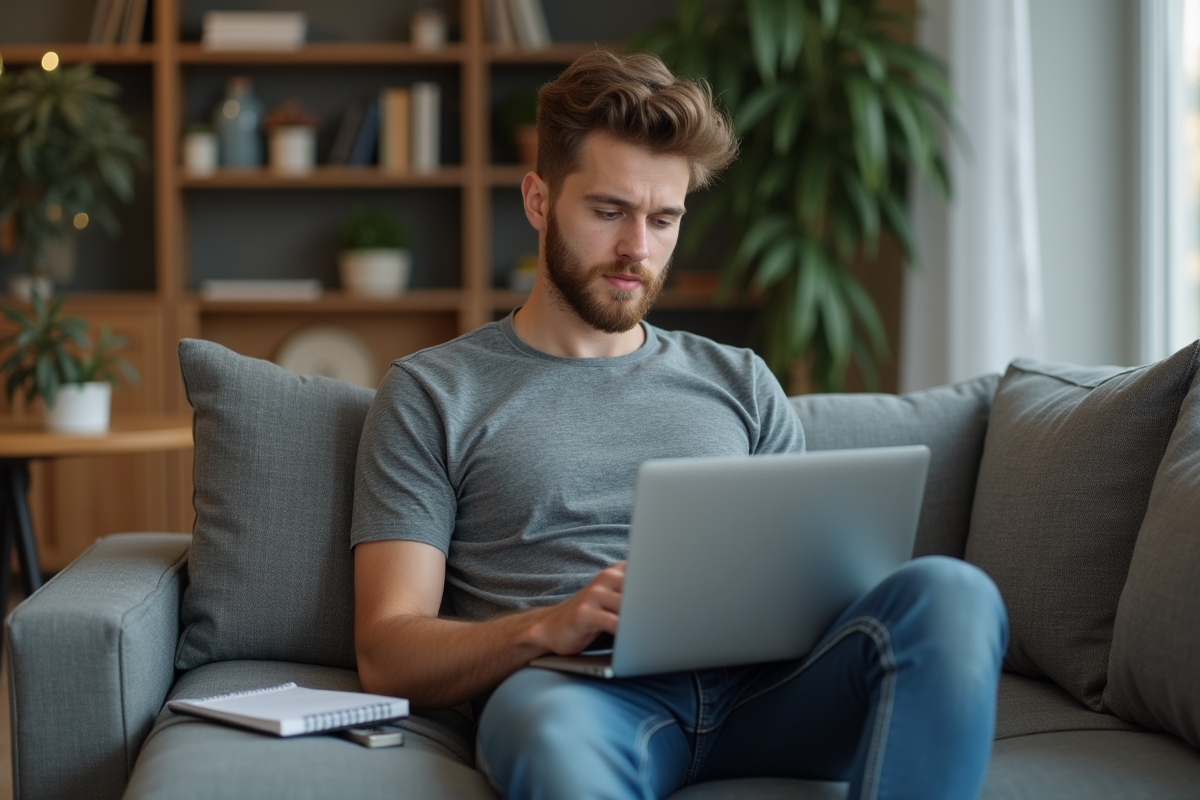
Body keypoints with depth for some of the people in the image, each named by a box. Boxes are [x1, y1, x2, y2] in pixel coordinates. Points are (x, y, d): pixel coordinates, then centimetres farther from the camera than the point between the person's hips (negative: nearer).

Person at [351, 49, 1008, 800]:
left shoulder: (739, 382, 26)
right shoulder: (432, 393, 15)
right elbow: (386, 654, 5)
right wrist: (548, 627, -15)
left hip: (755, 683, 5)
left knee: (949, 591, -29)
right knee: (558, 734, -44)